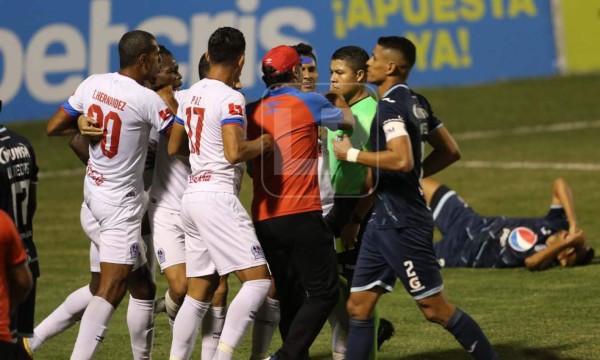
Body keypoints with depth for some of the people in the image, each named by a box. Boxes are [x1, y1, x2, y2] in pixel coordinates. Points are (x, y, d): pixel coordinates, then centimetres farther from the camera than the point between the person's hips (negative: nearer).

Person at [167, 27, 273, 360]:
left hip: (193, 193, 9)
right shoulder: (230, 99, -11)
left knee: (199, 291, 11)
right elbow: (234, 153, -22)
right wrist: (265, 143, -6)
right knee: (257, 279, -10)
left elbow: (173, 147, 23)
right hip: (218, 197, -9)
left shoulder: (191, 95, 14)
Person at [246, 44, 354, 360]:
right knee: (323, 292, -1)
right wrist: (339, 101, 33)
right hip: (301, 215, -6)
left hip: (263, 218, 6)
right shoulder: (309, 102, -2)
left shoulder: (253, 111, 11)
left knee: (285, 295, 14)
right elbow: (349, 122, 13)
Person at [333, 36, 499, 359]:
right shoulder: (416, 103, 13)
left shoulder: (390, 106, -16)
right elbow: (450, 152, 18)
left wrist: (351, 154, -19)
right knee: (358, 305, 7)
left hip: (401, 223, -10)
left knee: (435, 308, -2)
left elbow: (402, 160, -29)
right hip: (385, 220, 10)